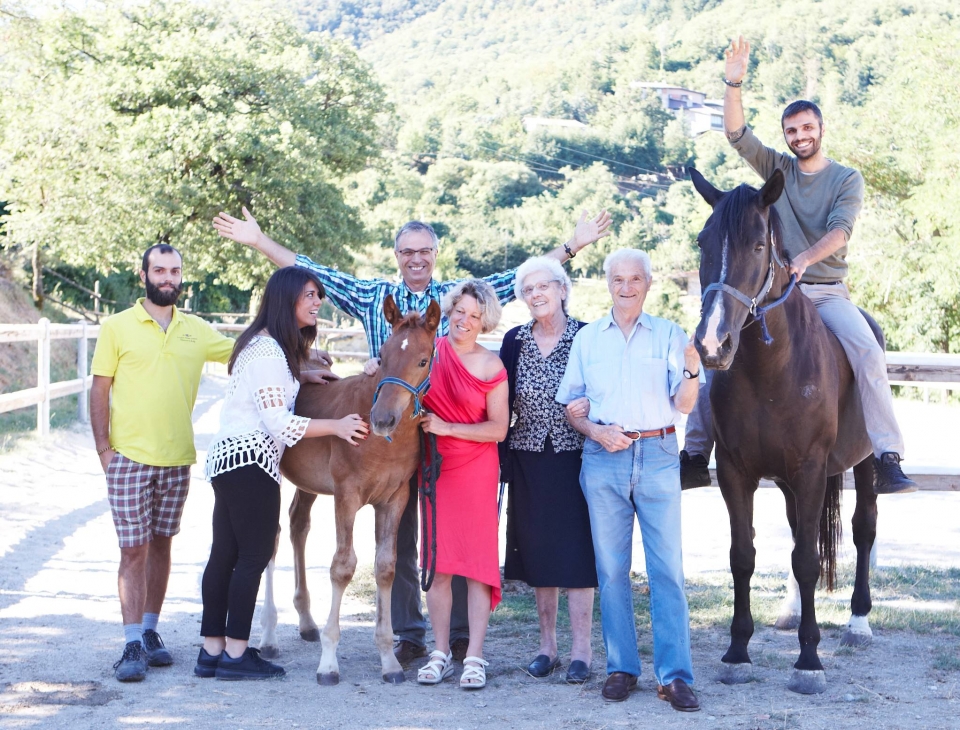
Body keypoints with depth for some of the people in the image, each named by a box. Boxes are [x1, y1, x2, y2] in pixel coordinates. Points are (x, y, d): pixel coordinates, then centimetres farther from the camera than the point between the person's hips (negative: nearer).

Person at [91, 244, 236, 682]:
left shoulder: (197, 331, 8)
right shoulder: (117, 328, -1)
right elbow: (100, 390, -1)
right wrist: (103, 446, -8)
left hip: (178, 460, 3)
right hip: (129, 458, -3)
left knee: (160, 544, 11)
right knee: (133, 550, -4)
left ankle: (150, 632, 22)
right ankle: (132, 645, -1)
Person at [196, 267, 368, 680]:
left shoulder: (270, 346, 17)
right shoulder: (268, 352, -15)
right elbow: (279, 423, -18)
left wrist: (303, 375, 20)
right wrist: (336, 426, -16)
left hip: (228, 458, 10)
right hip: (250, 460, -10)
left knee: (225, 554, 9)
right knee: (254, 554, -5)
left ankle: (212, 650, 13)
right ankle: (235, 653, -1)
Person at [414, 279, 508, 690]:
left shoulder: (491, 367, -4)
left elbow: (498, 429, -7)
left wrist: (447, 427, -14)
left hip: (476, 470, -2)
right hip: (435, 467, 2)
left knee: (477, 561, -3)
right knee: (437, 562, 4)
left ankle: (475, 657, 2)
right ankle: (440, 653, 13)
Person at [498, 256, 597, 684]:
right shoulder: (515, 341, 6)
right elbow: (502, 405, 7)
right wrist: (502, 457, 1)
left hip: (574, 457, -3)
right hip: (529, 461, 3)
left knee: (576, 551, -3)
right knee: (538, 550, 8)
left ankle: (581, 652, 3)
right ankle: (547, 646, 18)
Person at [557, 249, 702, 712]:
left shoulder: (669, 335, 5)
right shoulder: (587, 339, 8)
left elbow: (684, 404, -1)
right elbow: (573, 407, 10)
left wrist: (692, 368, -19)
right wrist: (596, 431, -9)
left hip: (658, 456, -1)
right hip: (604, 458, 1)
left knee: (667, 568, -4)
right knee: (611, 567, 5)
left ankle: (674, 675, -2)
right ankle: (621, 668, 14)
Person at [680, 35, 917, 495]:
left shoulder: (847, 179, 4)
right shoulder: (776, 170, 9)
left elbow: (840, 229, -12)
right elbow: (737, 135, -3)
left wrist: (806, 257, -30)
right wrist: (733, 85, -17)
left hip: (827, 290, -2)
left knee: (868, 353, -24)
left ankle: (887, 460, -24)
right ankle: (694, 455, -5)